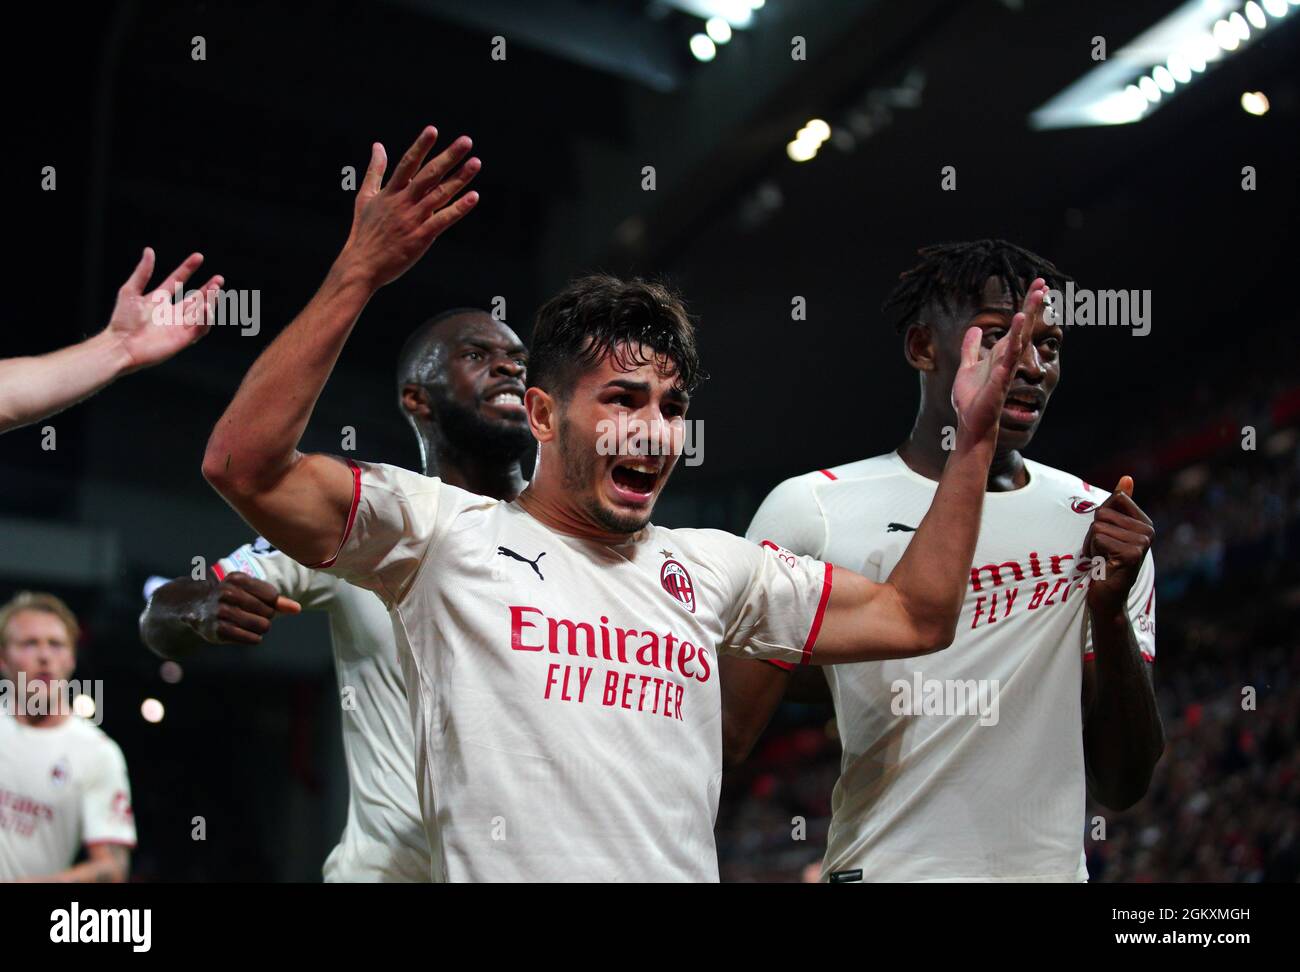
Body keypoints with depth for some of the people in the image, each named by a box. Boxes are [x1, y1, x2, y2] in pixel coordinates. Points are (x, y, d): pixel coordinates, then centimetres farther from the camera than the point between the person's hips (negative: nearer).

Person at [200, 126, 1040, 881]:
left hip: (687, 866, 5)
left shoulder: (710, 567, 15)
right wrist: (357, 276, -16)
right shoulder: (449, 535, 1)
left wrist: (974, 440, 13)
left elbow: (914, 617, 19)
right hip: (496, 867, -4)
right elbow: (245, 467, -10)